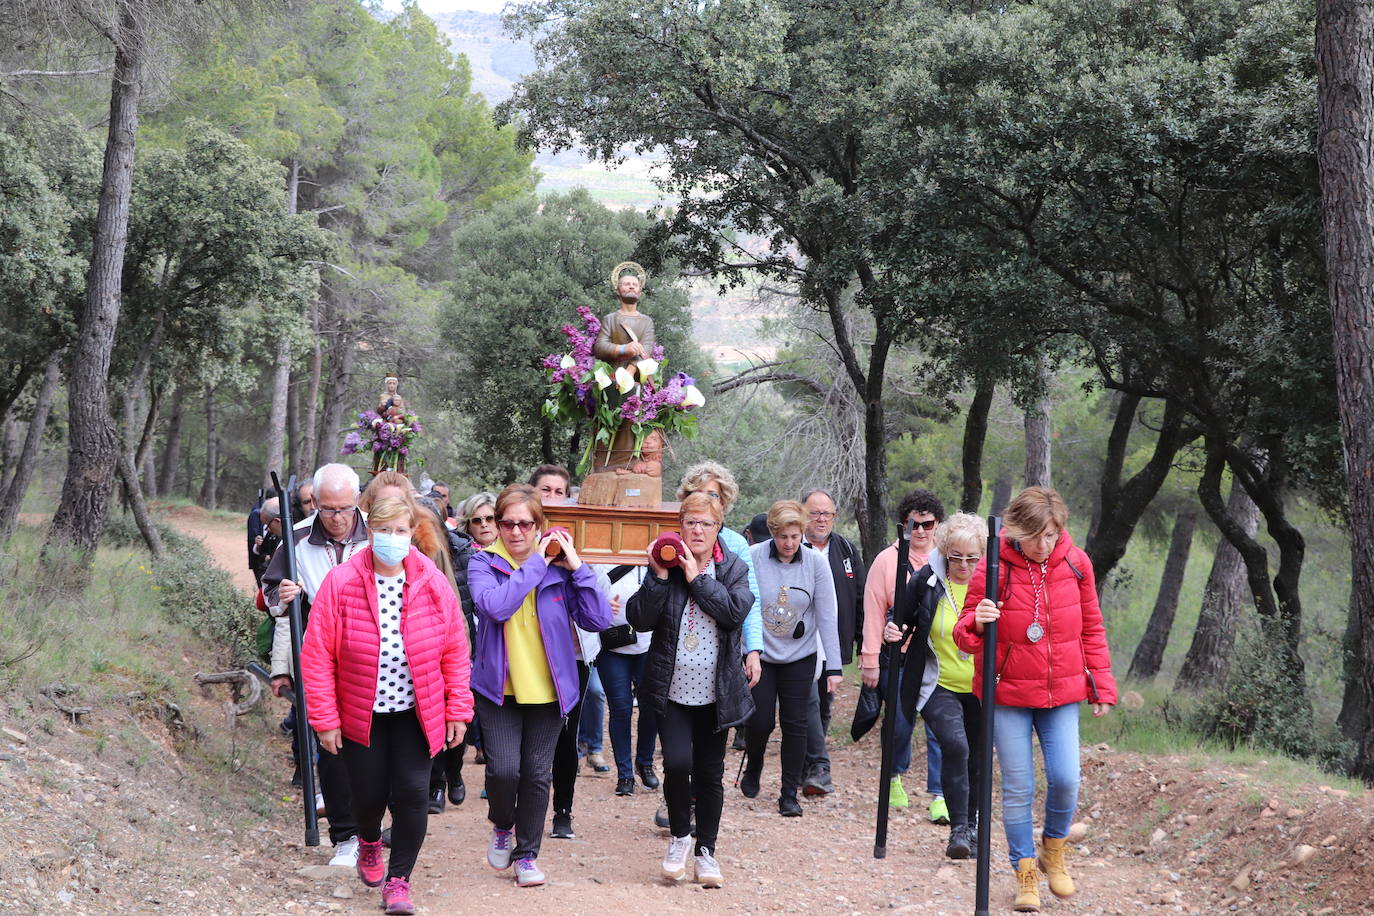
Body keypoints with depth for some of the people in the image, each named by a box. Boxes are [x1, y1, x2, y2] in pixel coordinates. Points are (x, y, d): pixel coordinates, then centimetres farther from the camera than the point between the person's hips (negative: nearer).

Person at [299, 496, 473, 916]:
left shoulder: (433, 583, -8)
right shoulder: (341, 583, -14)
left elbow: (455, 652, 0)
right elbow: (317, 656, -11)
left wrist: (458, 711, -1)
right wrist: (325, 720, -11)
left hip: (416, 714, 1)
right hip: (360, 715, -1)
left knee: (412, 792, -8)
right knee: (369, 794, 5)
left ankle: (398, 880, 10)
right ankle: (369, 843, 42)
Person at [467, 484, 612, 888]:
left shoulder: (558, 566, 0)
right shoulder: (484, 563, -3)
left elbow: (598, 620, -7)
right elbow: (495, 605, -25)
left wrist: (578, 567, -14)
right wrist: (535, 564, -19)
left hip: (547, 687, 2)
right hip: (499, 687, -2)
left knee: (537, 774, 7)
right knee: (504, 768, -12)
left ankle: (527, 853, 23)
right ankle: (502, 827, 20)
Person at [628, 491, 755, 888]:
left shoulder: (734, 568, 1)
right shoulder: (666, 565, -1)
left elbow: (736, 612, -16)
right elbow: (639, 619, -9)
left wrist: (697, 578, -17)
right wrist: (659, 577, -19)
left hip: (716, 692, 1)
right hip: (672, 691, -1)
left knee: (710, 774, 8)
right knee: (677, 763, -17)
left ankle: (706, 851, 24)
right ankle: (679, 835, 8)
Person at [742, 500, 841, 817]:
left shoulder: (816, 563, -7)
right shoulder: (752, 558, -12)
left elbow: (826, 617, -5)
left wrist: (834, 667, -7)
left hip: (799, 657, 1)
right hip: (759, 654, -1)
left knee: (795, 724, 1)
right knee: (760, 721, -3)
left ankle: (789, 794, 12)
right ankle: (753, 768, 29)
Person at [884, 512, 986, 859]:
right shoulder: (926, 581, -6)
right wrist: (890, 631, -15)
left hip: (982, 691, 2)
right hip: (939, 687, -2)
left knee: (976, 760, 12)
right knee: (955, 745, -24)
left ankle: (970, 826, 35)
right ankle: (958, 829, -17)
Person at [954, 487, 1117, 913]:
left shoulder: (1076, 563, -2)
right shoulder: (993, 567, -10)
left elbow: (1092, 629, 10)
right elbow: (964, 633, -4)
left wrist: (1101, 685, 7)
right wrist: (977, 623, -27)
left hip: (1062, 692, 2)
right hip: (1008, 693, -2)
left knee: (1065, 780, -5)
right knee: (1018, 788, 1)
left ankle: (1054, 853, 23)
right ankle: (1025, 874, 17)